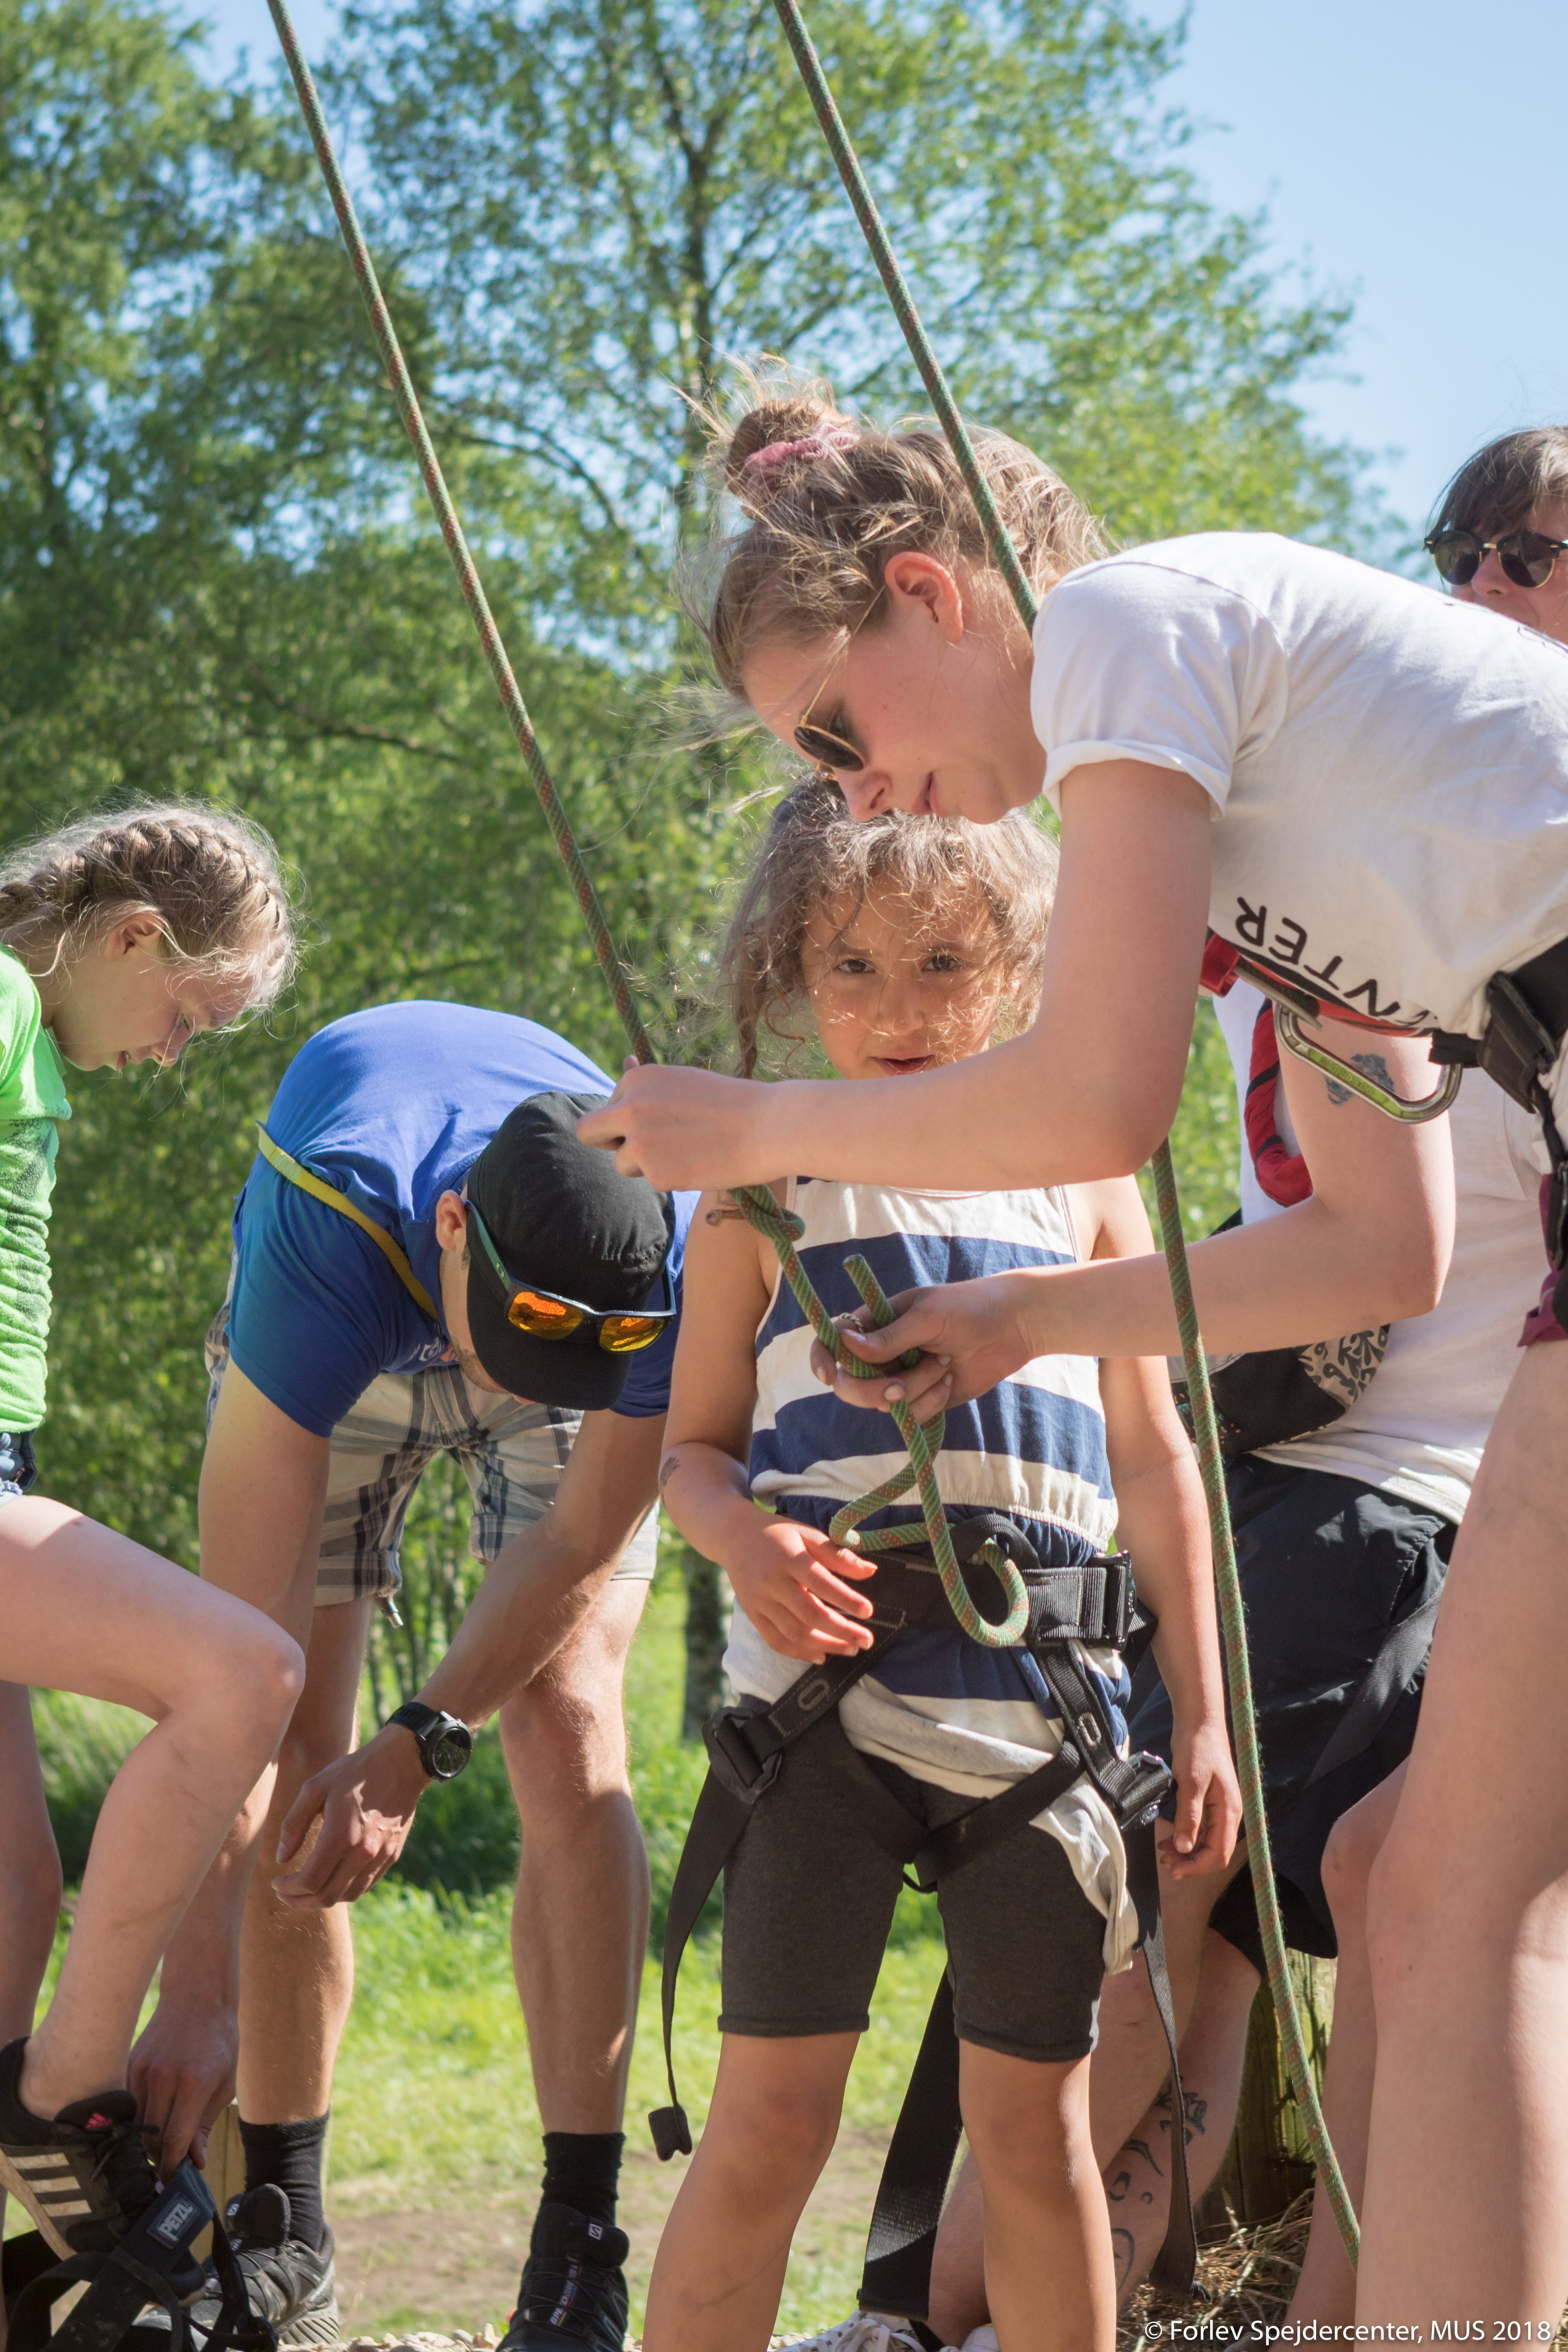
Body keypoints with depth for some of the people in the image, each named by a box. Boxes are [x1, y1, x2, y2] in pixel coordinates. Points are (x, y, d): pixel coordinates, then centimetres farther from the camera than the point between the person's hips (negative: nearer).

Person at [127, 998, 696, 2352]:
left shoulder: (683, 1244, -38)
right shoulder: (330, 1226, -43)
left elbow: (582, 1542, -23)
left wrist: (417, 1750, -35)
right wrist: (200, 1979, -45)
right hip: (342, 1352, 0)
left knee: (567, 1725, -18)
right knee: (294, 1762, -11)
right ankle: (284, 2232, 2)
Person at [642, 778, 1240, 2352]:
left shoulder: (1080, 1179, 11)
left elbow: (1152, 1465, 12)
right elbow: (693, 1443, 8)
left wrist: (1201, 1718, 8)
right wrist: (743, 1534, -16)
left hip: (1037, 1693, 2)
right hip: (825, 1678, -2)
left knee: (1036, 2121, 6)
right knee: (771, 2115, -4)